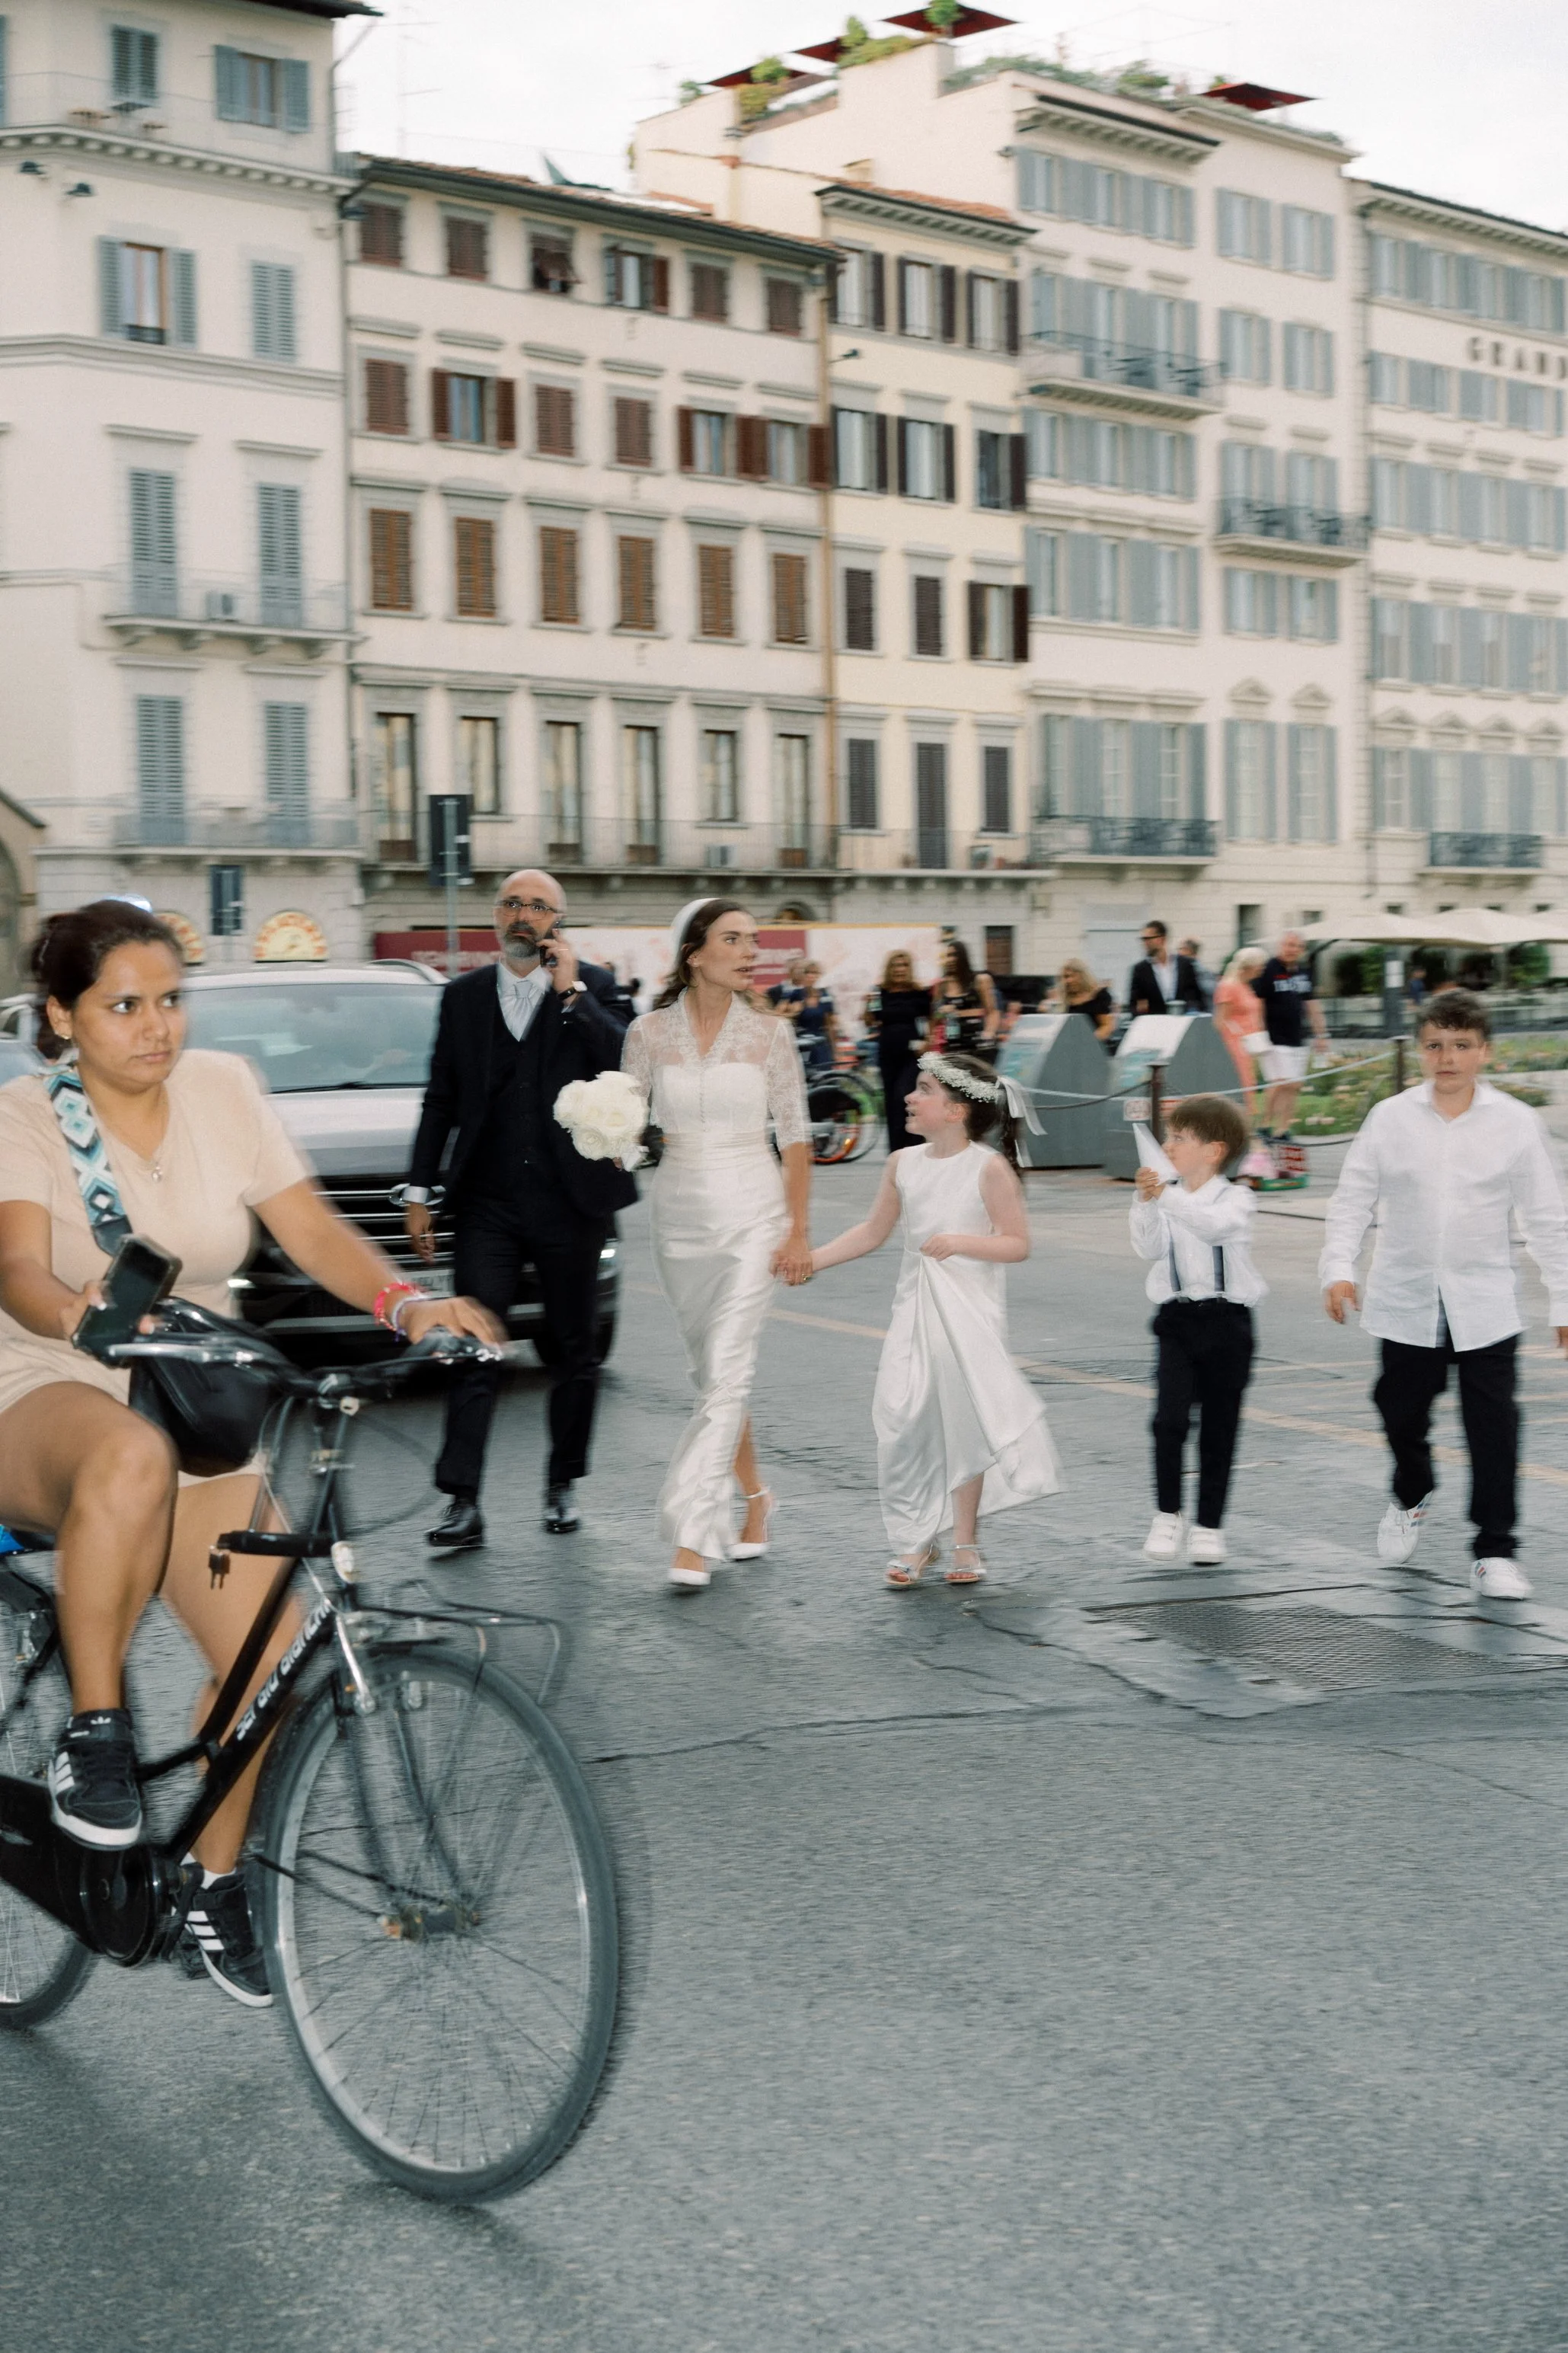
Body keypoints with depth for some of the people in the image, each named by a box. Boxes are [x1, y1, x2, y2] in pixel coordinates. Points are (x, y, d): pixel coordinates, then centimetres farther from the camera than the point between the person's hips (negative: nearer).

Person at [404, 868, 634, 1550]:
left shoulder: (591, 988, 2)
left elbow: (625, 1065, -15)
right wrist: (419, 1191, 8)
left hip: (569, 1200, -1)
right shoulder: (464, 996, 9)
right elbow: (440, 1100, 12)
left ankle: (562, 1484, 24)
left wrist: (571, 991, -16)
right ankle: (462, 1502, -7)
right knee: (474, 1348, -7)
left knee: (574, 1351, 9)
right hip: (488, 1201, 1)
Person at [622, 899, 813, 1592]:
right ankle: (754, 1496, 34)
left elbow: (795, 1138, 1)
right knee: (711, 1372, 14)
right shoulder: (649, 1033, 0)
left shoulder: (769, 1033, -2)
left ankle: (691, 1537, -12)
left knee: (727, 1374, -11)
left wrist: (797, 1231, -3)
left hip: (752, 1214, -2)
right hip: (681, 1214, 3)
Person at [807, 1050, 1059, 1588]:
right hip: (914, 1308, 4)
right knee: (901, 1417, -5)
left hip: (970, 1311, -4)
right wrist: (810, 1259, 8)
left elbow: (1017, 1244, -8)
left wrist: (961, 1242, -22)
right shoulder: (904, 1164, 6)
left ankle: (965, 1542, 18)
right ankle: (914, 1542, 9)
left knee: (965, 1421, 1)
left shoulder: (990, 1168, -9)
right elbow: (873, 1232, 15)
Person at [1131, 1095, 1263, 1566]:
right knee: (1169, 1418, -14)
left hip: (1226, 1320, -2)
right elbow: (1150, 1247, -8)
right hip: (1177, 1319, 2)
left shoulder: (1235, 1199, -3)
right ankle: (1167, 1515, 0)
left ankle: (1209, 1526, 17)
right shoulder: (1166, 1202, 5)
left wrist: (1168, 1196, -35)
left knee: (1219, 1428, 5)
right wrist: (1146, 1204, -22)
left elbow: (1216, 1224, -25)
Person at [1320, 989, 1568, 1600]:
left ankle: (1494, 1550, 5)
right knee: (1401, 1411, 14)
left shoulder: (1516, 1124, -3)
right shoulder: (1390, 1118, -2)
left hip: (1485, 1305, -1)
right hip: (1405, 1302, 1)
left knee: (1493, 1426, -4)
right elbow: (1352, 1200, 2)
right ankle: (1411, 1495, 44)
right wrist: (1338, 1268, -11)